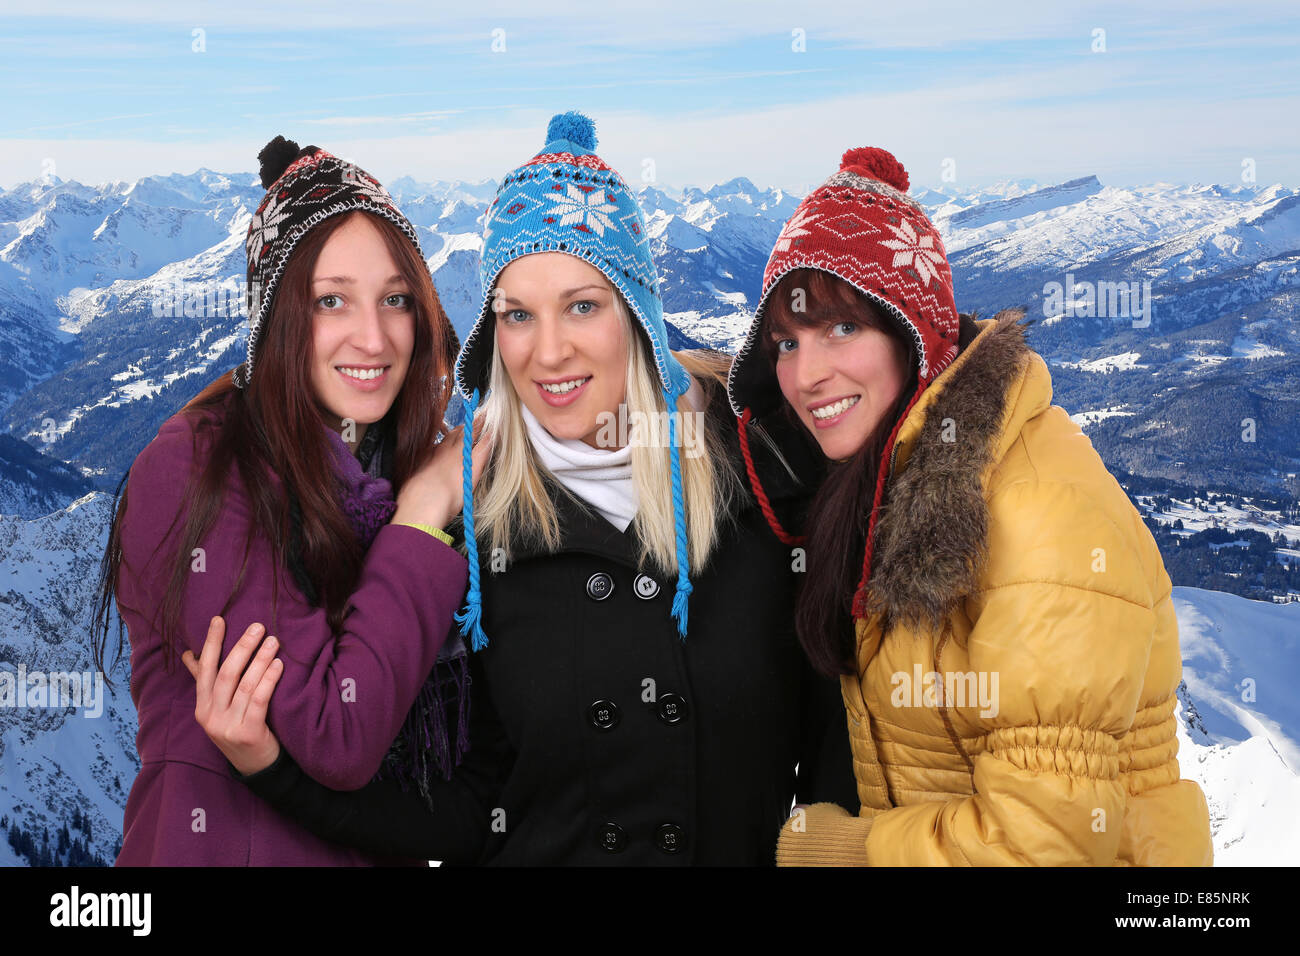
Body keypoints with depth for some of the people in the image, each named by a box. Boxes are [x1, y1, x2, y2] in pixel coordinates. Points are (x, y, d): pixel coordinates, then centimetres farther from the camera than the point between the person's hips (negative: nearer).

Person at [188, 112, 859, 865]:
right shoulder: (472, 518, -3)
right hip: (541, 855, 0)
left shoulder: (757, 459, -7)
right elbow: (474, 814, 0)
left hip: (754, 852, 0)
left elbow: (833, 736, 0)